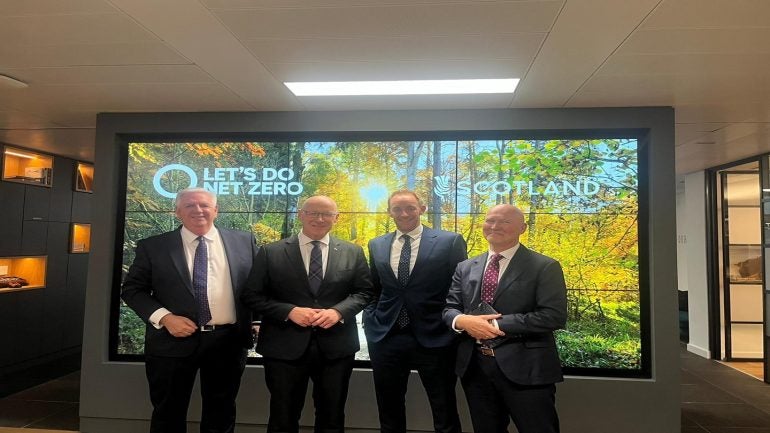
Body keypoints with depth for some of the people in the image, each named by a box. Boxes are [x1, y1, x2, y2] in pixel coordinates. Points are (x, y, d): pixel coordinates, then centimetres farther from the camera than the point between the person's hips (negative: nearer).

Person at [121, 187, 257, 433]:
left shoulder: (244, 242, 3)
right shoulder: (152, 247, 1)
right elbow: (132, 289, 2)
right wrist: (165, 317, -12)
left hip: (228, 342, 1)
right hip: (173, 341, 0)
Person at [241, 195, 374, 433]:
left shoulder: (353, 252, 4)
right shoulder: (270, 252, -2)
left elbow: (364, 291, 4)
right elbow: (252, 295, -2)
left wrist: (339, 311, -14)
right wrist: (289, 311, -17)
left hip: (337, 347, 2)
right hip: (285, 347, -1)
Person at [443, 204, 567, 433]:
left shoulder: (545, 267, -5)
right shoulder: (465, 268, 9)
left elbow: (554, 316, -15)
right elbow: (449, 308, 8)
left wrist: (497, 324, -18)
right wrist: (462, 320, -17)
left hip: (525, 369, -4)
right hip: (475, 367, 5)